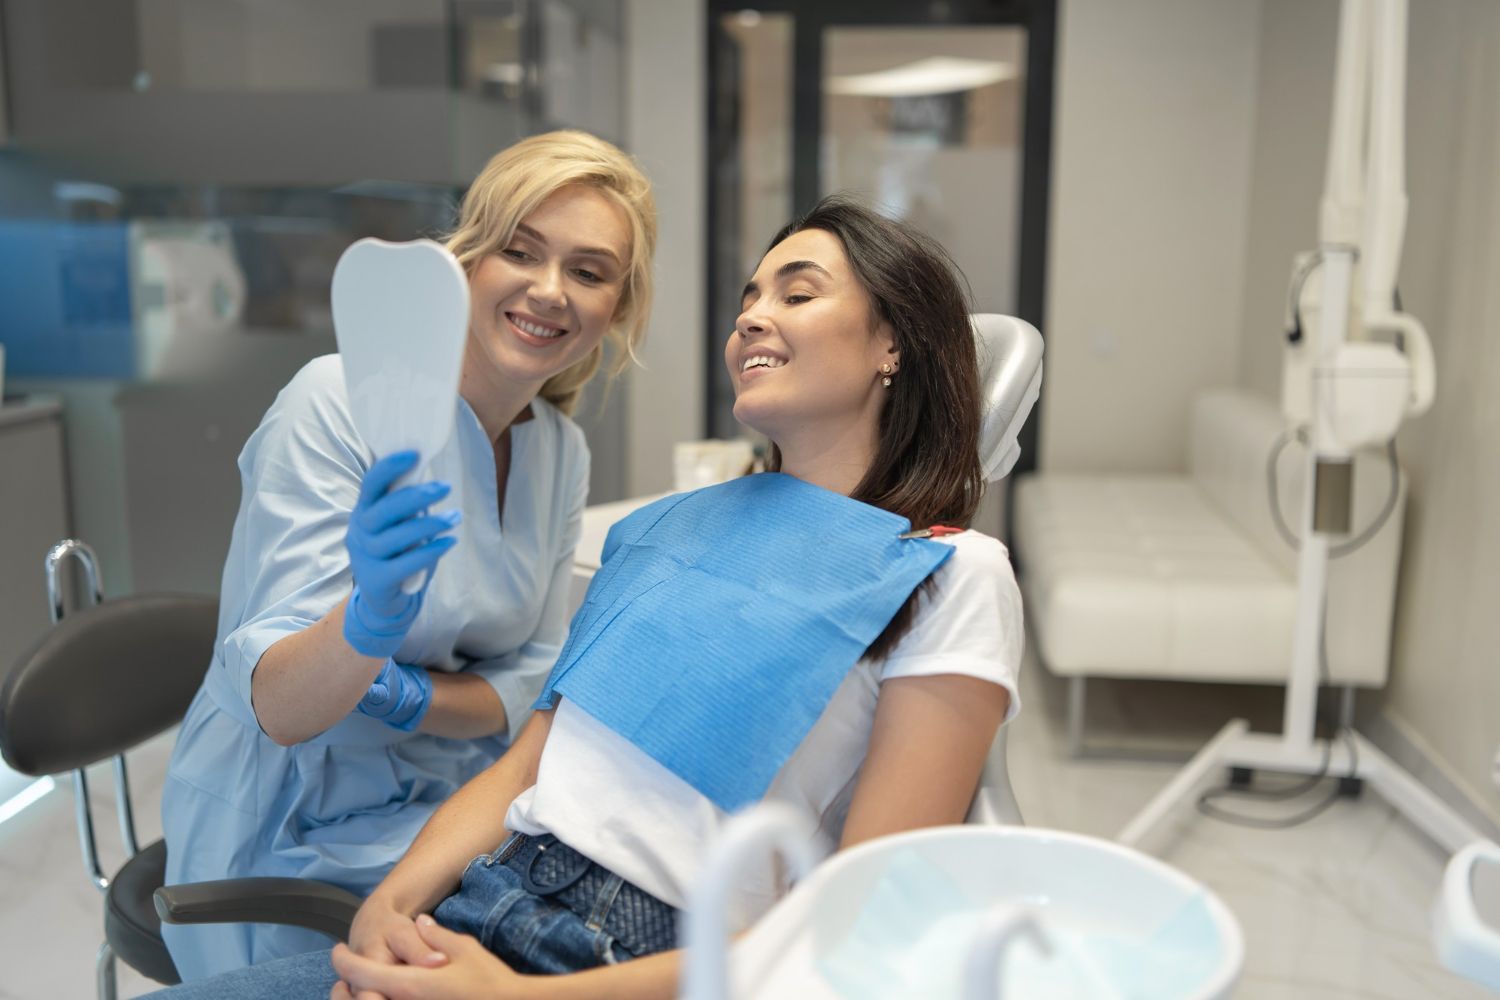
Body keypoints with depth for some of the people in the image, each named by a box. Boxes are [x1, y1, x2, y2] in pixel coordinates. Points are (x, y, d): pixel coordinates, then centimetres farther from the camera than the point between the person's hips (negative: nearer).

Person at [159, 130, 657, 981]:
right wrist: (370, 620, -45)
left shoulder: (562, 449, 0)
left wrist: (411, 699, -17)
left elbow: (532, 680, 4)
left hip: (452, 810, 6)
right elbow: (274, 702, -22)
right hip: (301, 839, -5)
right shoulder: (340, 401, -18)